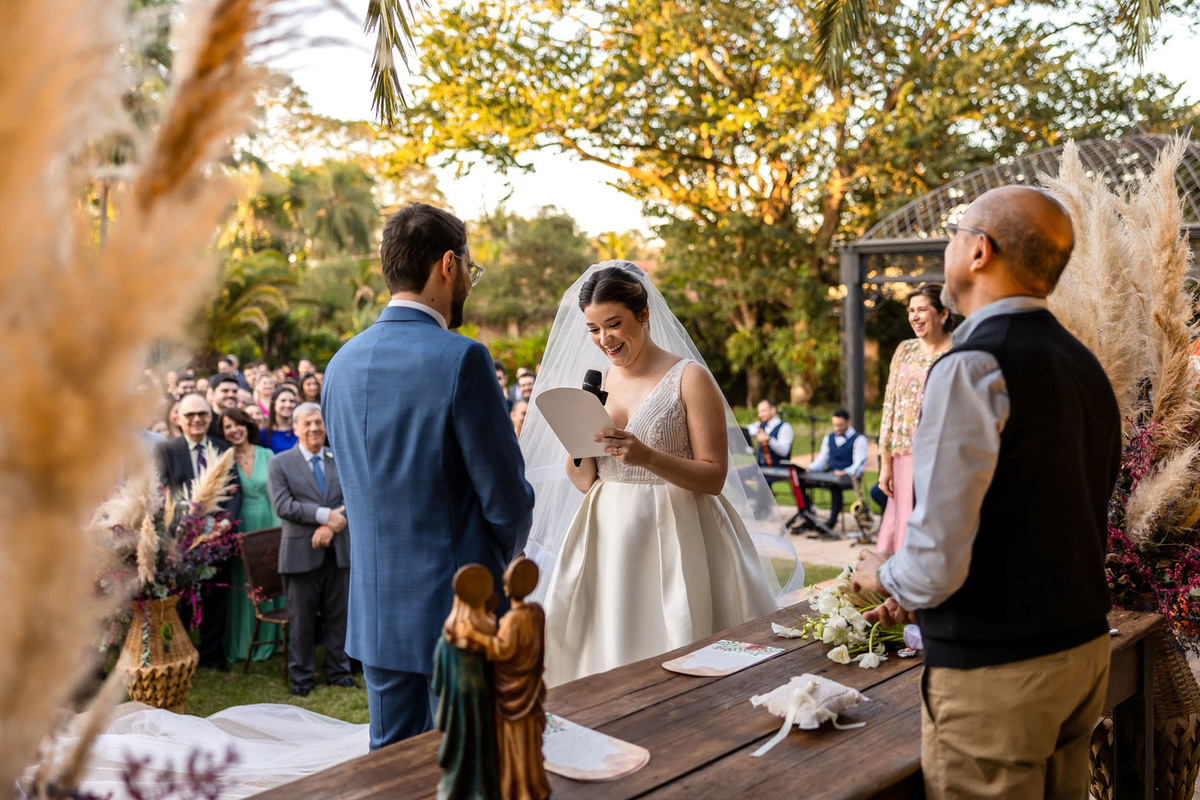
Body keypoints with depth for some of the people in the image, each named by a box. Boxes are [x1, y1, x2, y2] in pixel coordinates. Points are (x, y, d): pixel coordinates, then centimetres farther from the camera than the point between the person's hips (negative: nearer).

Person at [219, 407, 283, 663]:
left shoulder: (266, 455, 2)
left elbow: (275, 494, 1)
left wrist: (278, 529, -5)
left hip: (267, 522, 1)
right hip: (238, 526, -1)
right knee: (240, 585, 4)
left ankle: (266, 640, 23)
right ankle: (240, 644, 17)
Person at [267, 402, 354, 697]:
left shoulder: (342, 459, 11)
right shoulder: (279, 463, 2)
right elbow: (282, 505, -10)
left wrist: (330, 526, -14)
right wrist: (324, 515, -17)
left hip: (338, 550, 3)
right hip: (301, 553, -3)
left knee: (338, 616, 9)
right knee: (302, 620, 4)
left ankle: (338, 673, 21)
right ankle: (301, 678, 16)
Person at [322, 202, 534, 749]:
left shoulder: (341, 364, 4)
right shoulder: (460, 359, -17)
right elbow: (507, 498, -14)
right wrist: (503, 557, 7)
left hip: (375, 609, 6)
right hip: (460, 608, -6)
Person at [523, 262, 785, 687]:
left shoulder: (689, 378, -6)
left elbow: (714, 476, -10)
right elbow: (584, 481, 10)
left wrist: (646, 456, -23)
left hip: (672, 537, -4)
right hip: (608, 537, 5)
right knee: (604, 647, 6)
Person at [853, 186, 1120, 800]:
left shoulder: (972, 369, -21)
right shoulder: (1085, 365, 6)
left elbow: (937, 563, -24)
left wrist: (884, 576, -2)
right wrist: (918, 594, 17)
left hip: (993, 676, -8)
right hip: (1085, 650, 8)